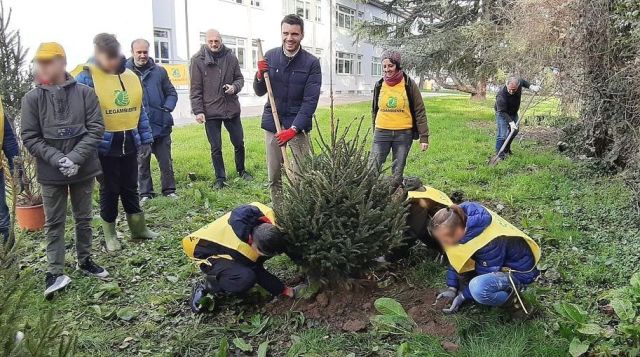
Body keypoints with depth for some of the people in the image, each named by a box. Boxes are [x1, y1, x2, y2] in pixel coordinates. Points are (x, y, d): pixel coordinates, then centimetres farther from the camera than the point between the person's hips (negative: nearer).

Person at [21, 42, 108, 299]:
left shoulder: (84, 93, -3)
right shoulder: (32, 98, -3)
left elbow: (95, 129, -6)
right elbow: (30, 137, -5)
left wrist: (75, 158, -17)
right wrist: (57, 159, -18)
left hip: (83, 169, 1)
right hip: (50, 173, -1)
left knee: (84, 219, 14)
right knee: (54, 223, 6)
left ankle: (85, 261, 31)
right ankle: (55, 272, 13)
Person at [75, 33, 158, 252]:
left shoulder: (131, 77, 7)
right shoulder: (87, 78, -9)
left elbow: (140, 110, 13)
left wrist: (146, 139, 12)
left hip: (129, 144, 4)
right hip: (105, 145, -4)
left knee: (130, 188, 16)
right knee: (109, 190, 8)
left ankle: (139, 229, 29)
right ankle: (110, 234, 23)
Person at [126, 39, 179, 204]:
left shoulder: (159, 71, 3)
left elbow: (171, 93, 10)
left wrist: (167, 108, -6)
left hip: (161, 125, 1)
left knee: (166, 161, 8)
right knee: (142, 162, 10)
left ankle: (169, 190, 22)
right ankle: (145, 193, 21)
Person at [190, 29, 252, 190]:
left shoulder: (231, 57, 2)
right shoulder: (198, 60, -5)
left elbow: (240, 78, 11)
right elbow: (195, 89, -4)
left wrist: (235, 87, -11)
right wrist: (198, 111, -10)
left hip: (232, 109, 2)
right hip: (210, 112, -2)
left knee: (239, 143, 12)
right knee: (216, 148, 6)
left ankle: (241, 170, 34)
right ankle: (220, 178, 20)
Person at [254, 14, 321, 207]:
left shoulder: (311, 63, -8)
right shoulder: (270, 56, 1)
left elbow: (310, 101, -11)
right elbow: (259, 92, 7)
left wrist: (294, 128, -20)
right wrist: (260, 74, -14)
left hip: (298, 125, -3)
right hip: (272, 123, 3)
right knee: (274, 177, 9)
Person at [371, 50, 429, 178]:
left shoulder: (409, 84, -3)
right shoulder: (379, 85, 4)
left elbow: (420, 111, -2)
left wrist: (424, 137, -6)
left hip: (404, 134, -2)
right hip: (382, 133, 2)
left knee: (398, 172, 5)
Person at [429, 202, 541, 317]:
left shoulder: (489, 242, -37)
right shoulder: (460, 223, -15)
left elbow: (487, 275, -24)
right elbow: (455, 260, -2)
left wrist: (463, 295, -17)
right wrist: (452, 288, -4)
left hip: (518, 272, -8)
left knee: (478, 288, -35)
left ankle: (513, 298, -10)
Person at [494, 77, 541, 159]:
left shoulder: (519, 83, -22)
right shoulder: (501, 95, -39)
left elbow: (523, 82, 6)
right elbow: (502, 112, -34)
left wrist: (531, 86, -11)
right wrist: (511, 122, -42)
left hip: (513, 113, 7)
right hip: (502, 113, -7)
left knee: (514, 131, 16)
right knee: (502, 134, -16)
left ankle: (507, 150, 32)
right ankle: (499, 155, -9)